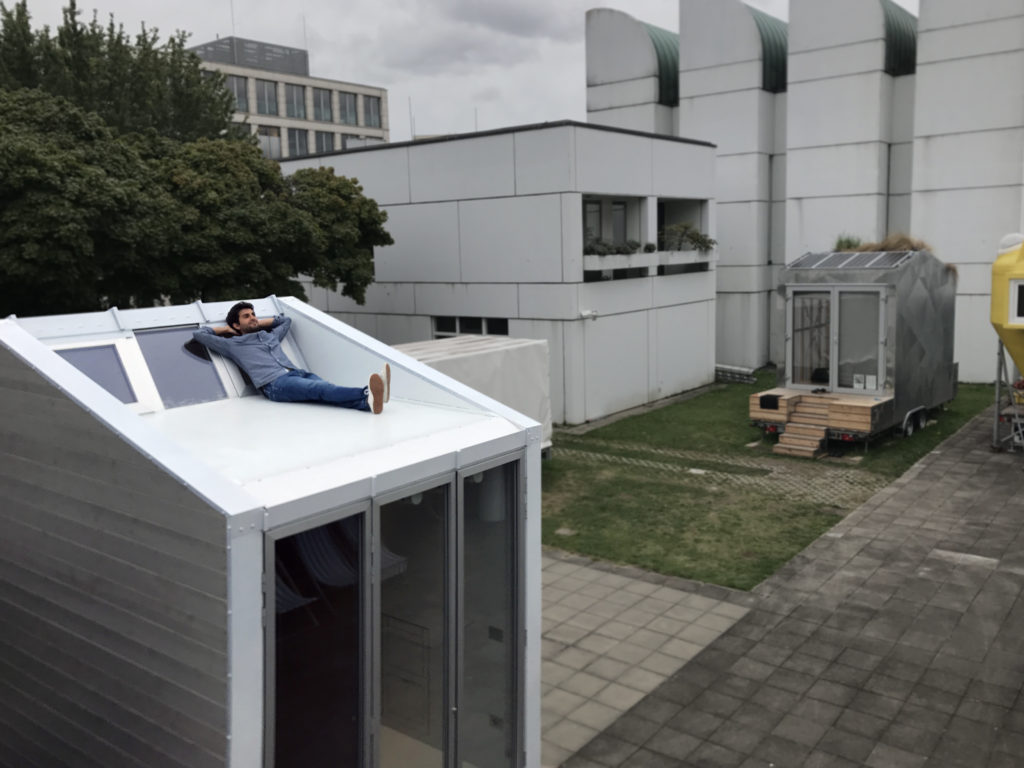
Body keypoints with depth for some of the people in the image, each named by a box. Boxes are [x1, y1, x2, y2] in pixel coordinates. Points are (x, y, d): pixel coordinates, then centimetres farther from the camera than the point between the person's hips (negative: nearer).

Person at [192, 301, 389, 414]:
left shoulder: (271, 336, 37)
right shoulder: (233, 344, 21)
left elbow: (286, 320, 54)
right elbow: (199, 334, 23)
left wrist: (259, 323, 44)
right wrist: (226, 329, 31)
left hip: (298, 373, 6)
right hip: (275, 383, -6)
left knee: (328, 391, -28)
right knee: (321, 389, -34)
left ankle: (368, 402, -59)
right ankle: (367, 392, -62)